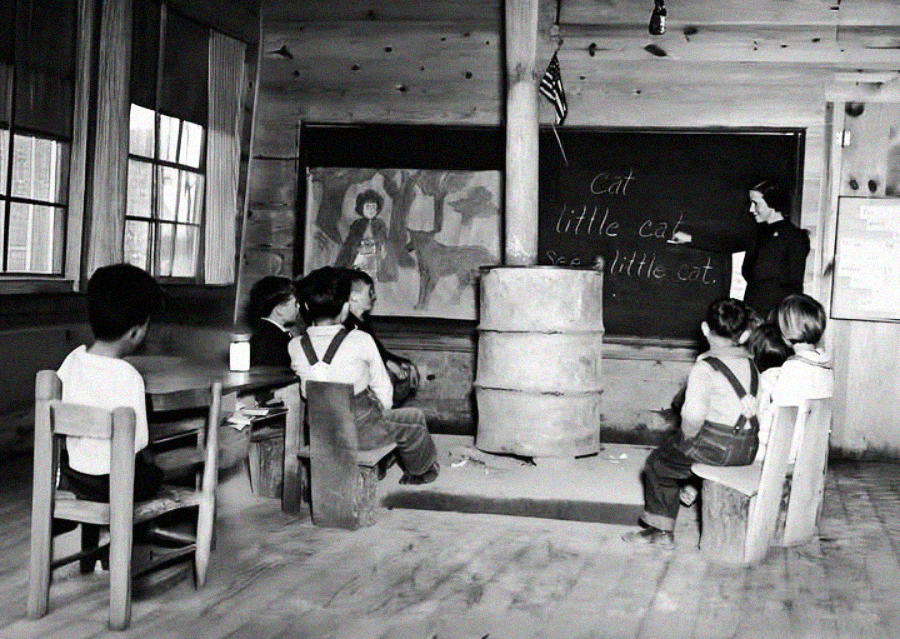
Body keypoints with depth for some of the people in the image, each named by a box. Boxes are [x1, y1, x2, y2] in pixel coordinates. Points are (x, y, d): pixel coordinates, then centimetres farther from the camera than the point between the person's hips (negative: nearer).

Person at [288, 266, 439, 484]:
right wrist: (381, 414, 13)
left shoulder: (295, 346, -7)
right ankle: (421, 471, 45)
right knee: (415, 418, 22)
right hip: (362, 433, -5)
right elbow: (383, 389, -6)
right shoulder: (361, 340, -17)